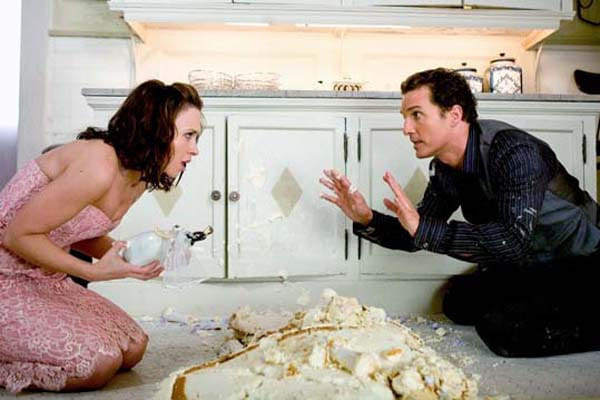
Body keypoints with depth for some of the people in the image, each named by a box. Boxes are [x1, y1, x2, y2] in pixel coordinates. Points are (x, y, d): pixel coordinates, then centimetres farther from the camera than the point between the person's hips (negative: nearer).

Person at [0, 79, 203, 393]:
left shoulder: (138, 177, 2)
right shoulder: (100, 165, -27)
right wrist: (94, 272, -20)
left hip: (45, 280, 9)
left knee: (133, 347, 5)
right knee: (99, 363, -18)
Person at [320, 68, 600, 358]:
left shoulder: (514, 151, -29)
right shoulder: (444, 169, -5)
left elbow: (513, 240, -40)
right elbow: (416, 235, 1)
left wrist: (423, 227, -45)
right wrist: (367, 220, -17)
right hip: (530, 265, 8)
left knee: (503, 327, -25)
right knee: (458, 303, 10)